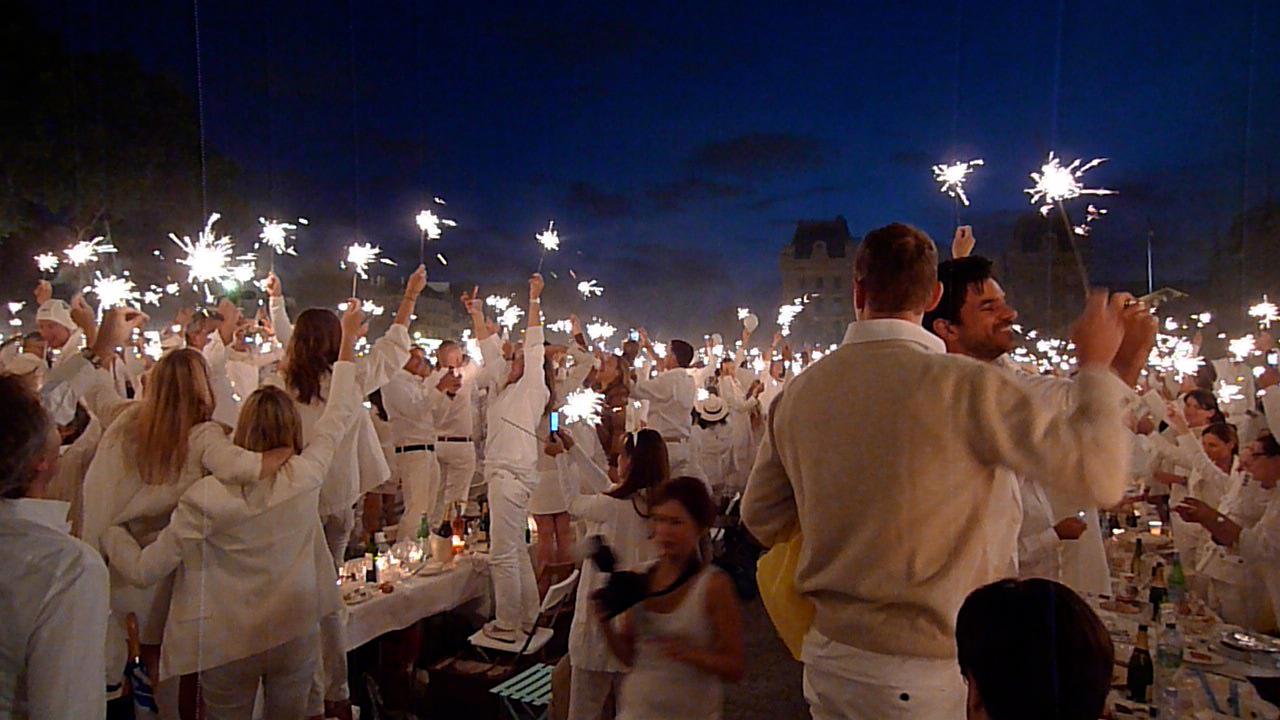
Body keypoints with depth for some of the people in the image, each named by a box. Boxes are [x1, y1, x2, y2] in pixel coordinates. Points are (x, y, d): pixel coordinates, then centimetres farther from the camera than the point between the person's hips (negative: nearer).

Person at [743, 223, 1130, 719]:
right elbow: (1101, 476, -13)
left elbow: (762, 520, 6)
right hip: (924, 676, -4)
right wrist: (1095, 366, 1)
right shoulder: (966, 385, -18)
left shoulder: (798, 391, -4)